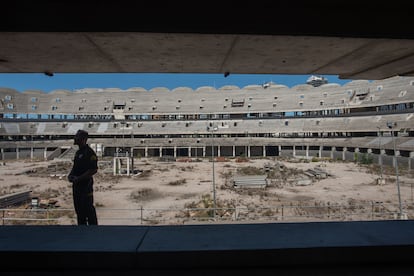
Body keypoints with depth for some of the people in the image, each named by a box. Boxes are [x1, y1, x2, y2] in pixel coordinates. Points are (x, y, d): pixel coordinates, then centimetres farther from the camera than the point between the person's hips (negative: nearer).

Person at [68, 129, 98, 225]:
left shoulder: (89, 152, -15)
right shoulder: (78, 152, 13)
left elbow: (94, 170, -20)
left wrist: (79, 178, -20)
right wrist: (70, 175, 5)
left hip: (86, 184, -9)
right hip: (76, 185, 9)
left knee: (88, 209, -2)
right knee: (78, 208, 16)